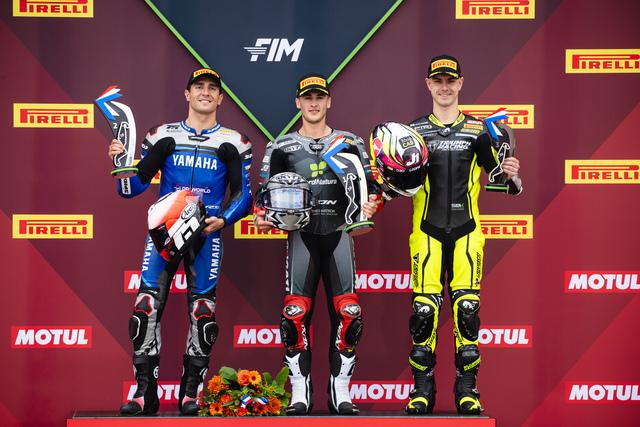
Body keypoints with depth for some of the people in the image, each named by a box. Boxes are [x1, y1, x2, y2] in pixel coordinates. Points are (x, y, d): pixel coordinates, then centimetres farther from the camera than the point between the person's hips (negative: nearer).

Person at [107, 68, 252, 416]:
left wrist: (223, 220, -11)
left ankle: (191, 393, 7)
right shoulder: (162, 136, 9)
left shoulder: (234, 143, 7)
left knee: (202, 312, -2)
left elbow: (244, 193, 6)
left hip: (207, 233, 0)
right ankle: (145, 391, -4)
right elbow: (133, 188, 8)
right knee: (147, 305, -9)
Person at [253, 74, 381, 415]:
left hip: (339, 233, 1)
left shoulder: (350, 143, 10)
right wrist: (261, 216, -6)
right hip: (301, 235, 0)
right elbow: (266, 191, 12)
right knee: (295, 313, -7)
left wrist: (370, 204, -9)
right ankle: (300, 391, 0)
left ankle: (341, 391, 4)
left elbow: (370, 185, 11)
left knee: (347, 312, -5)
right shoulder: (281, 147, 9)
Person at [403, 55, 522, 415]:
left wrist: (511, 175, -16)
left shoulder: (478, 131, 7)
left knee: (467, 307, -4)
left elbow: (499, 179, 5)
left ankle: (467, 387, 5)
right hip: (427, 231, 0)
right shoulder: (414, 131, 8)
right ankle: (422, 387, 5)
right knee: (424, 308, -4)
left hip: (466, 231, 0)